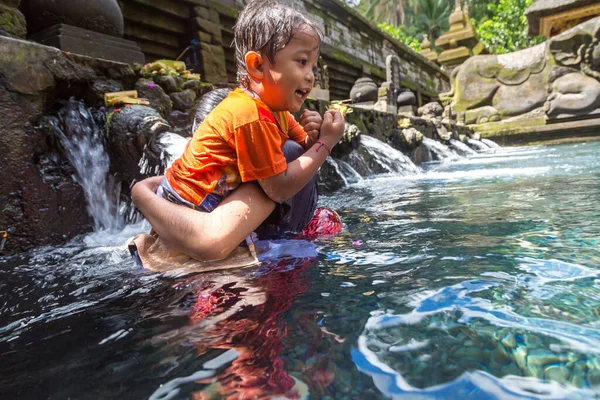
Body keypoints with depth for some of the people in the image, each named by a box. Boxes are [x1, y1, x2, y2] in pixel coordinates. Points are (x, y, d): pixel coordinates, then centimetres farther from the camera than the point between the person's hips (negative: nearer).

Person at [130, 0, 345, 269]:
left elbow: (305, 146, 9)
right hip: (191, 206, -8)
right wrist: (326, 142, -22)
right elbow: (279, 188, -27)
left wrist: (312, 137, -14)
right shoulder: (251, 117, -27)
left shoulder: (274, 106, 2)